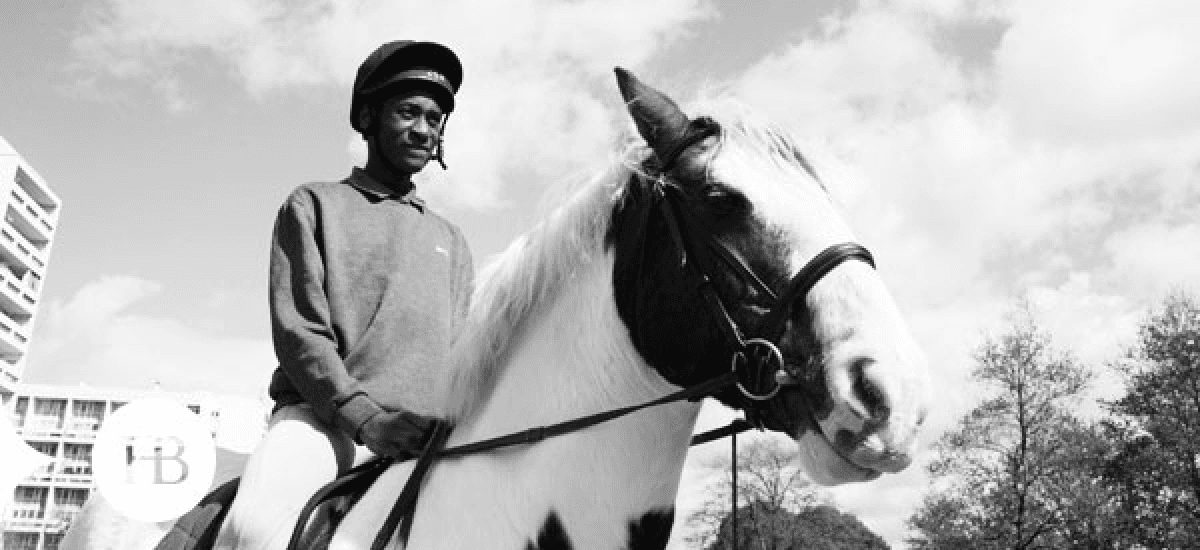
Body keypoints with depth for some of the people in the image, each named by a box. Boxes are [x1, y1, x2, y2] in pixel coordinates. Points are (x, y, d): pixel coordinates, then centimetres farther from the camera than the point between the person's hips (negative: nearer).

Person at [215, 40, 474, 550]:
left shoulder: (450, 240, 24)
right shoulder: (314, 205, 13)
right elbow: (298, 330, 0)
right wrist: (365, 416, -15)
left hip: (422, 437, 4)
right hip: (321, 413, -4)